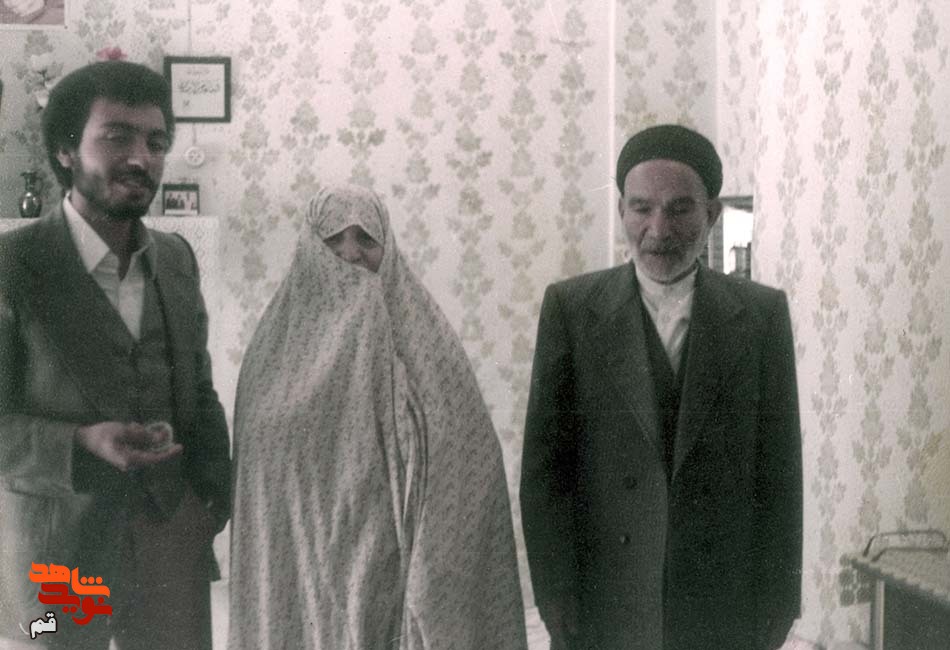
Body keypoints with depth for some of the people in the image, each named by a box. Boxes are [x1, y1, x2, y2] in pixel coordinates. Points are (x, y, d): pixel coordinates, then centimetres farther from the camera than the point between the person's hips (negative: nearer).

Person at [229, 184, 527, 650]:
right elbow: (267, 476, 1)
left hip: (402, 559, 0)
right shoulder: (281, 342, 3)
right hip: (310, 564, 0)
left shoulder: (423, 337, 2)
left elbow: (465, 463, -2)